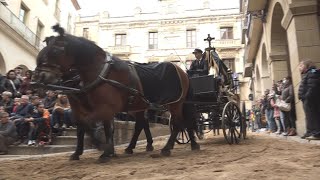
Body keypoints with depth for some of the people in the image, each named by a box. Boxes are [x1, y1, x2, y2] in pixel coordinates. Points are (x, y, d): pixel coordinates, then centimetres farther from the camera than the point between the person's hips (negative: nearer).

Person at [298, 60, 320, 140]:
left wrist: (307, 97, -23)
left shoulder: (312, 73, -11)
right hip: (307, 100, 11)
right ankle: (310, 132, 22)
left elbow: (312, 87, -22)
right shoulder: (306, 74, 22)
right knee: (309, 117, 14)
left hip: (310, 99, -11)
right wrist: (303, 97, 15)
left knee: (313, 116, -9)